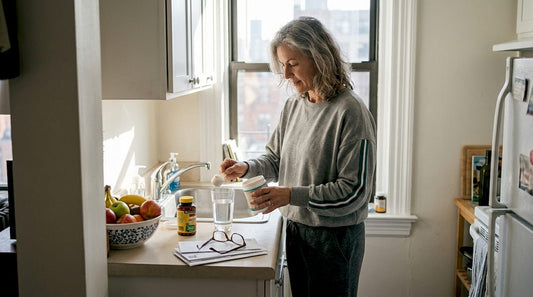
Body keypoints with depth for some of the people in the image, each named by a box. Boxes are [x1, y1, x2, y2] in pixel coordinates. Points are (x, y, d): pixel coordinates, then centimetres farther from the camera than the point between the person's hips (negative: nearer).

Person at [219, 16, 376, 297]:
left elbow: (354, 190, -21)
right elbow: (276, 159, 14)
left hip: (335, 236, -7)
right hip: (296, 229, 7)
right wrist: (247, 167, -7)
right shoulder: (293, 105, 4)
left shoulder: (350, 111, -19)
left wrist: (292, 195, -26)